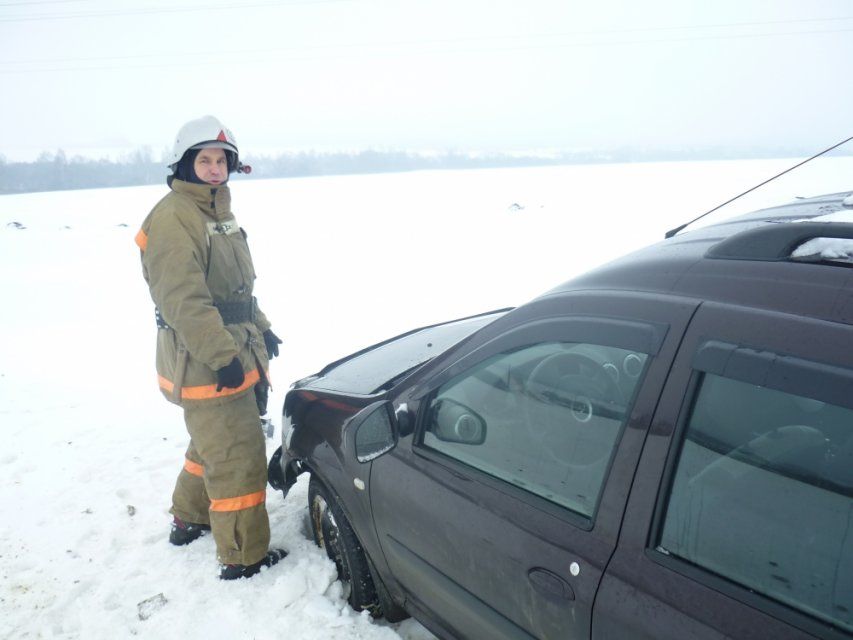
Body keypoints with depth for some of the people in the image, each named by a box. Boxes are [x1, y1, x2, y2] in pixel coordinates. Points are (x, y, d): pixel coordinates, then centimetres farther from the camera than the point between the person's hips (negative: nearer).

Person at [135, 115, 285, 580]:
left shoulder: (218, 213, 14)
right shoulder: (172, 219, -17)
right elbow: (183, 300, -24)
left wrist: (261, 329, 16)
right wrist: (222, 356, -26)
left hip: (237, 355, 10)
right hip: (203, 366, -10)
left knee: (212, 445, 23)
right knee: (238, 456, -3)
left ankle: (188, 519, 42)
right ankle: (243, 556, 10)